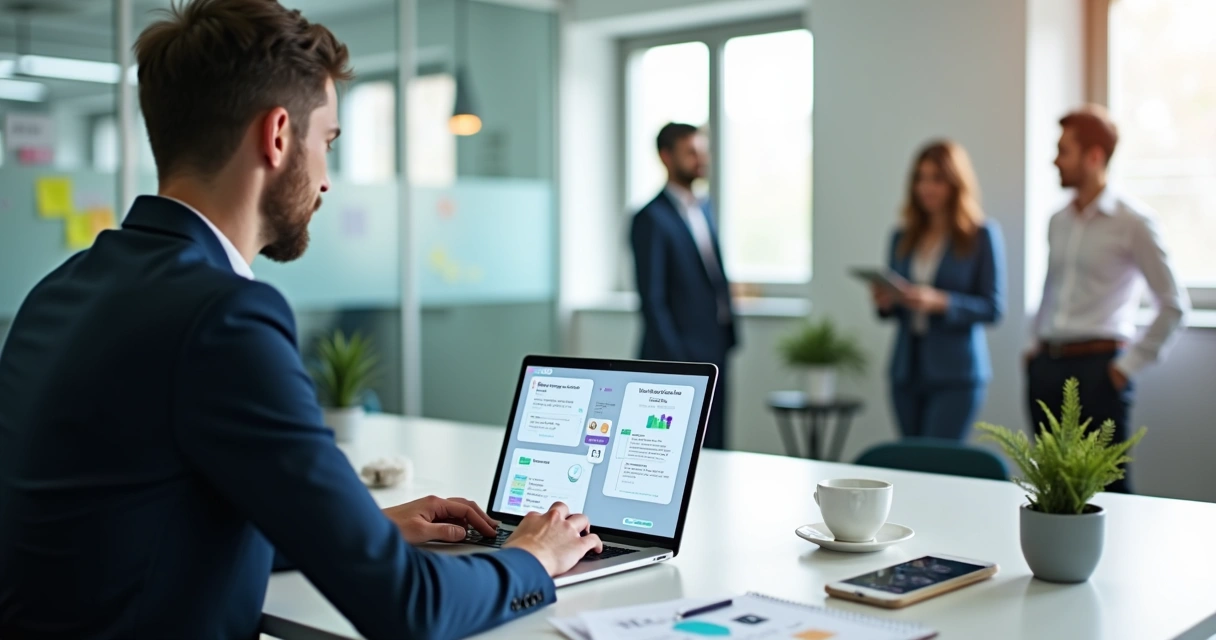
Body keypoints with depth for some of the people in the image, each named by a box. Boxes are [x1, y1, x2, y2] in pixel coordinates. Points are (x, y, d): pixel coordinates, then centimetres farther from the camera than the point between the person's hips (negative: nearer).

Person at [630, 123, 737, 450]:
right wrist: (676, 362, -17)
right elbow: (652, 299, -14)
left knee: (714, 447, 10)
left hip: (714, 352, 8)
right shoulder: (652, 218, -11)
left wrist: (729, 337, 13)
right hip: (678, 357, -8)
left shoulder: (703, 208, 14)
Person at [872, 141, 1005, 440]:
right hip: (906, 370, 5)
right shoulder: (903, 238, 11)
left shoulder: (983, 235, -2)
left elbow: (994, 307, -7)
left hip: (956, 374, -5)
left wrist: (939, 301, -20)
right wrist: (884, 301, -7)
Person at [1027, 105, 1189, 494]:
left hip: (1096, 367, -6)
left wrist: (1130, 364, -8)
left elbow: (1174, 305, -6)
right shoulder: (1058, 222, 13)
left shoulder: (1132, 221, -6)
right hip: (1047, 366, 6)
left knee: (1106, 483, -4)